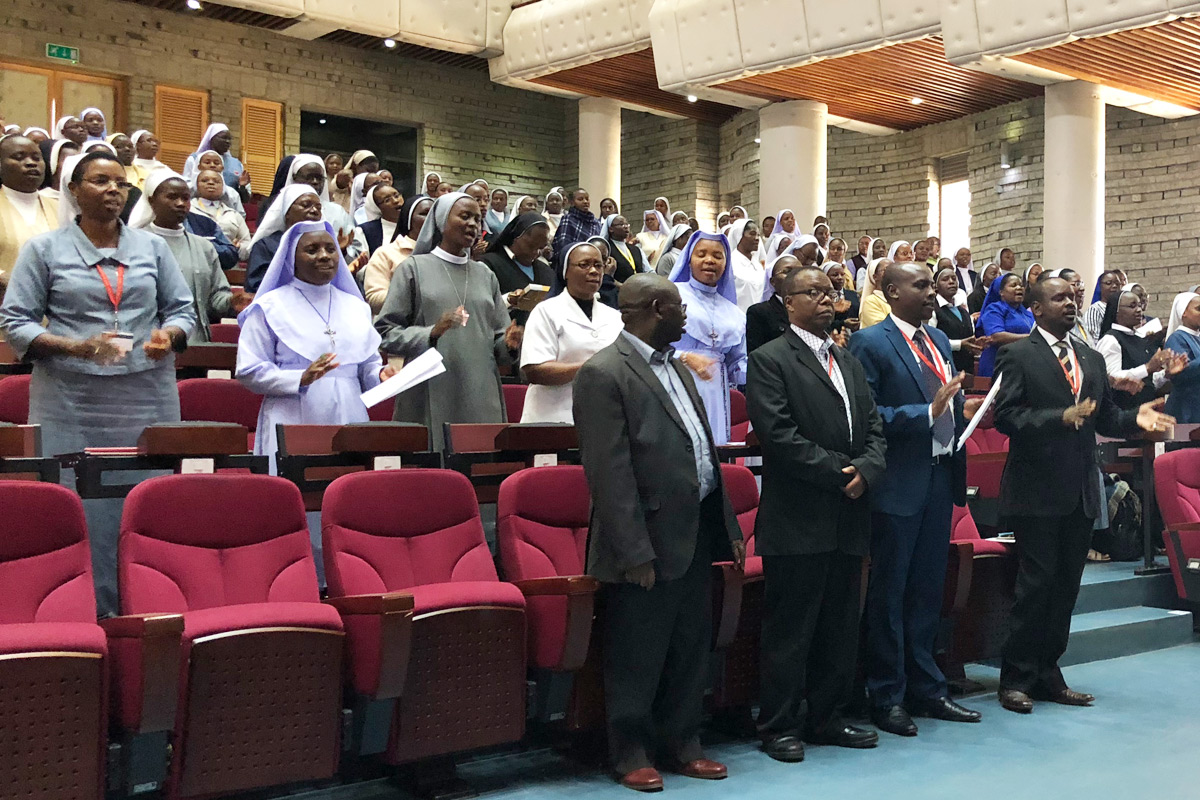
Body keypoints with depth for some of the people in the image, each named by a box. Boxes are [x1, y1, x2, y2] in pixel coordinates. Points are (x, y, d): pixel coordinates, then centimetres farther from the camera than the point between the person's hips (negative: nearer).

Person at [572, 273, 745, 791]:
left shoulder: (676, 368, 17)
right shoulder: (604, 374, -12)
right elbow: (608, 471, -17)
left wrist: (728, 526, 13)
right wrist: (634, 551, -20)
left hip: (696, 534, 8)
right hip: (648, 541, -8)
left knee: (691, 653, 15)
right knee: (637, 660, 4)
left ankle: (682, 746, 28)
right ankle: (631, 755, 19)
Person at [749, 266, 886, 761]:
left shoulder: (849, 362, 18)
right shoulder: (770, 360, -6)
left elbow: (873, 427, 13)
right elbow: (780, 435, -16)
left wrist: (865, 471, -7)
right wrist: (838, 473, -15)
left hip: (848, 519, 7)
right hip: (797, 521, -7)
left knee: (840, 627, 13)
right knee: (789, 628, 1)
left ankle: (827, 719, 25)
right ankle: (780, 727, 11)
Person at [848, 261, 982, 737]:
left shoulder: (938, 340, 15)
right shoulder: (870, 343, -9)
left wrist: (966, 410, 2)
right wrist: (928, 412, -23)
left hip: (940, 479, 7)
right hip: (898, 484, -7)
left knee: (927, 590, 15)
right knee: (888, 592, 3)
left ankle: (925, 689, 27)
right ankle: (887, 698, 13)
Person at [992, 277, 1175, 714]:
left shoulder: (1092, 359, 16)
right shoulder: (1018, 355, -5)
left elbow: (1104, 417, 17)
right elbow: (1005, 415, -14)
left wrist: (1134, 418, -3)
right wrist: (1061, 417, -25)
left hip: (1081, 493, 7)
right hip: (1037, 492, -7)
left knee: (1066, 584, 10)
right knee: (1036, 583, -4)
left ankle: (1048, 674, 21)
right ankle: (1016, 678, 8)